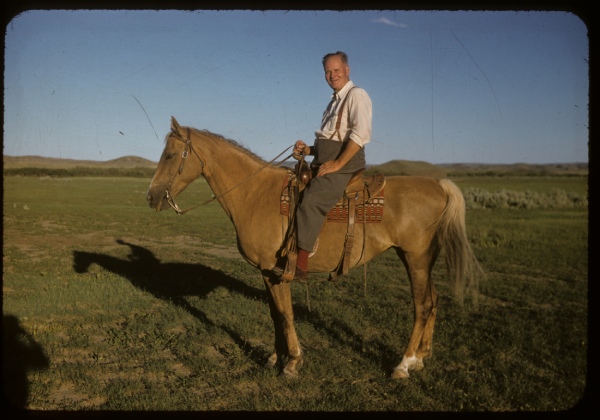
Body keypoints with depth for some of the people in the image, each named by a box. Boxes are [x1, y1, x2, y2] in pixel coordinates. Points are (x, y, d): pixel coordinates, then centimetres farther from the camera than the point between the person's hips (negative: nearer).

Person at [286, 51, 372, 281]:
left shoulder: (356, 95, -4)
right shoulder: (335, 101, 24)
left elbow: (361, 133, -19)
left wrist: (337, 163, -22)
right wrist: (309, 149, 8)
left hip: (344, 162, -10)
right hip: (322, 162, 10)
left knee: (311, 200, -29)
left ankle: (300, 264, -31)